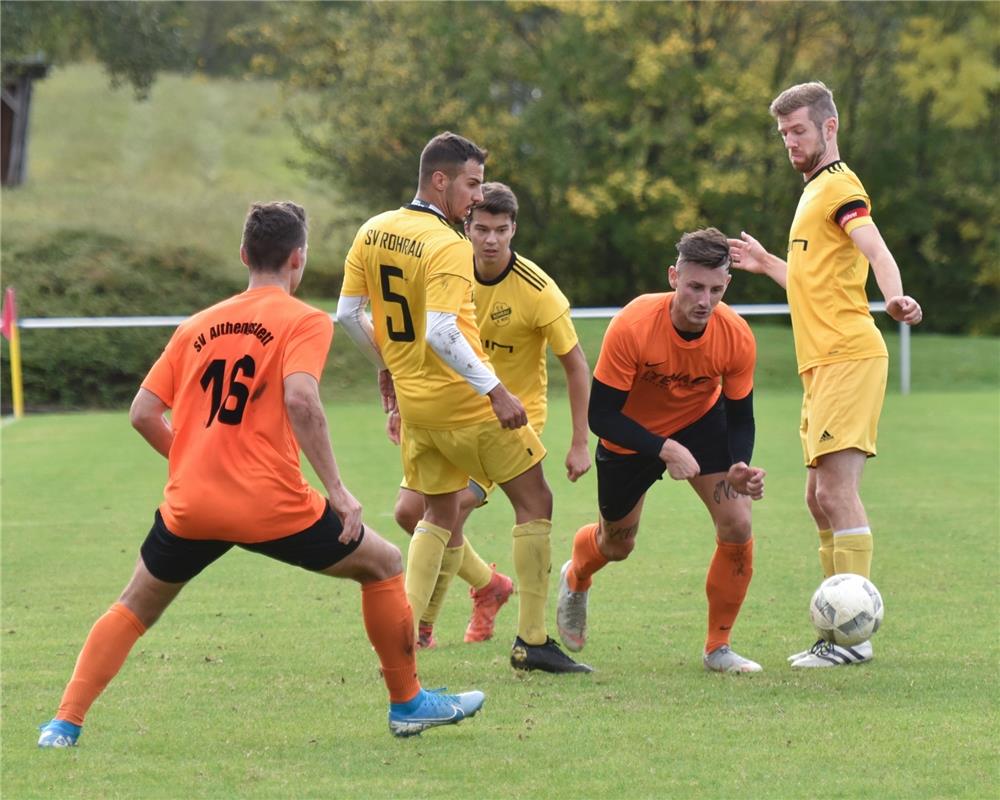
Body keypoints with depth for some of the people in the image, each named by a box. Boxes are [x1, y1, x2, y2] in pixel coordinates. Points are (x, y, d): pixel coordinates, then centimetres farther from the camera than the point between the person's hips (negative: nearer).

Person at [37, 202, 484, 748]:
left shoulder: (198, 326, 15)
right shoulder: (305, 321, 1)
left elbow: (143, 412, 12)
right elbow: (299, 398, -17)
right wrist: (337, 491, -15)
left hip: (190, 505, 4)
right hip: (271, 505, -4)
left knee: (135, 607, 24)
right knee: (384, 565, 16)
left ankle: (64, 724, 11)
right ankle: (407, 704, 22)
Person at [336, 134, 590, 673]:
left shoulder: (372, 233, 4)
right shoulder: (448, 247, -19)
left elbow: (347, 314, 9)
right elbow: (441, 334, -28)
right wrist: (496, 391, -25)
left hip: (413, 402, 7)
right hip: (462, 401, -7)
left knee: (439, 515, 22)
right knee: (535, 502, 6)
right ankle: (532, 641, 7)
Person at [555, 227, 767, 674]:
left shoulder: (736, 337, -26)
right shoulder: (632, 326, -35)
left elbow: (740, 417, -11)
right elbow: (600, 415, -29)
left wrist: (740, 467, -31)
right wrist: (664, 450, -39)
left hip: (702, 423, 2)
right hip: (632, 436, -2)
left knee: (737, 526, -18)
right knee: (617, 544, 16)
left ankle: (718, 648, 1)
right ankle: (575, 580, 56)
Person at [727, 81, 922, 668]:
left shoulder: (840, 186, -7)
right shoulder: (815, 191, 22)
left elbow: (876, 251, -26)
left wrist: (894, 297, -44)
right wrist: (767, 264, 38)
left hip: (848, 357, -10)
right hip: (824, 363, 10)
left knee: (837, 490, -14)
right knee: (821, 499, 11)